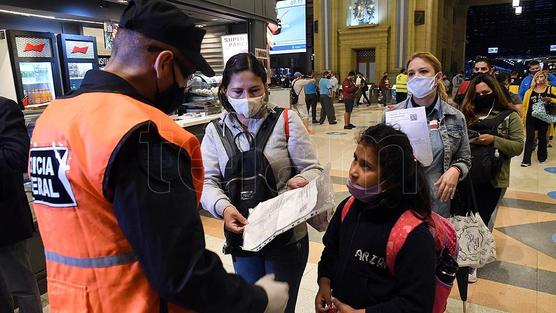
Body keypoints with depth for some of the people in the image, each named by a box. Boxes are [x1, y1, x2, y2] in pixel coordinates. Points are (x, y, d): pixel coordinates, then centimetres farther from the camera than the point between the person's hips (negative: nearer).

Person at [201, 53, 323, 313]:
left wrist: (301, 181, -29)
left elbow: (312, 170, -7)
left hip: (286, 236, -2)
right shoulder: (215, 131, -1)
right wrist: (223, 207, -26)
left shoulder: (286, 121, -7)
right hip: (241, 237, 2)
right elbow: (207, 182, -6)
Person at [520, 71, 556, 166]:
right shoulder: (530, 91, 5)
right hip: (531, 118, 0)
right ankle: (526, 160, -4)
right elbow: (525, 105, 5)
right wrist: (523, 117, 2)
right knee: (529, 138, -3)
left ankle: (542, 157, 28)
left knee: (542, 138, 12)